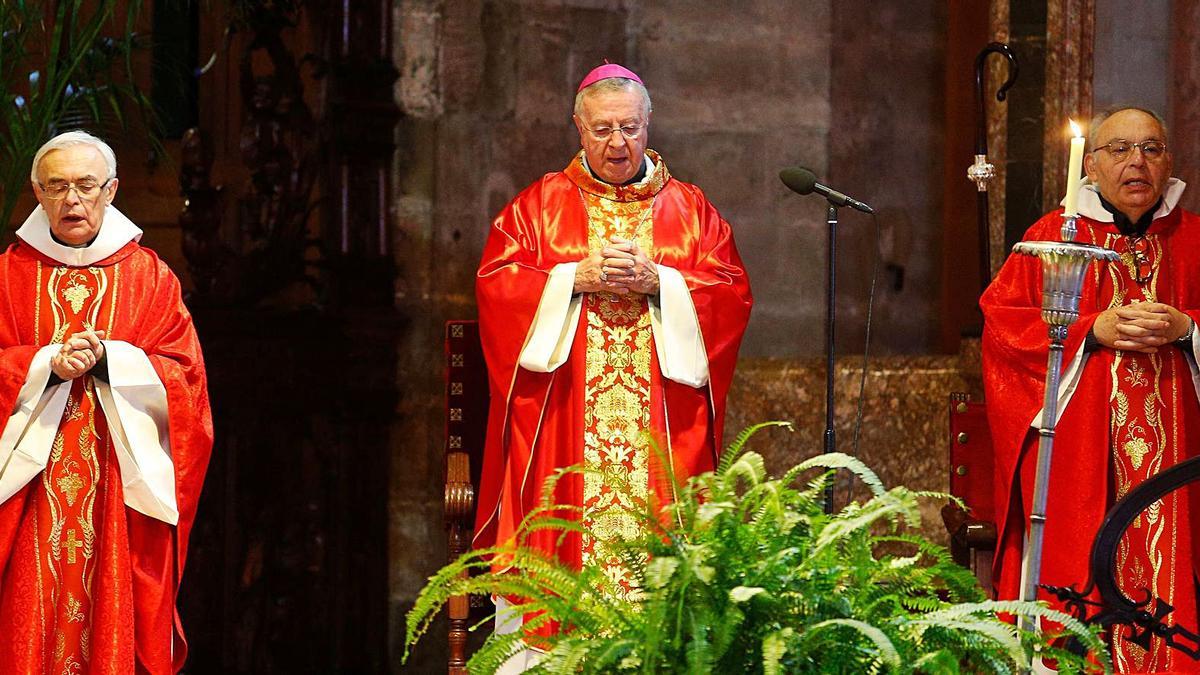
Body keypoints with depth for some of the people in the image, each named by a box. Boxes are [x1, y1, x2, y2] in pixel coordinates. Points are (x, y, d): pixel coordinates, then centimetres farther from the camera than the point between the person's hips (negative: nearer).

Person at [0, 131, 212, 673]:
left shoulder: (149, 277, 7)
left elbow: (183, 374, 0)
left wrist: (106, 360, -12)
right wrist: (48, 363, -13)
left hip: (121, 491, 0)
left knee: (114, 620, -3)